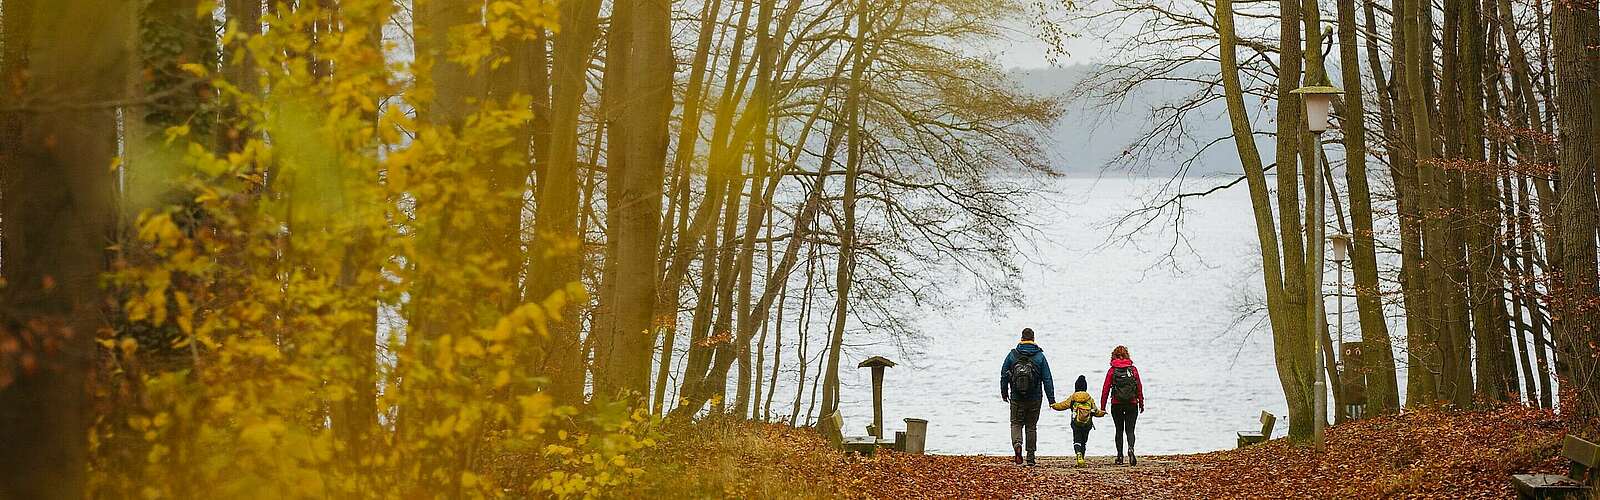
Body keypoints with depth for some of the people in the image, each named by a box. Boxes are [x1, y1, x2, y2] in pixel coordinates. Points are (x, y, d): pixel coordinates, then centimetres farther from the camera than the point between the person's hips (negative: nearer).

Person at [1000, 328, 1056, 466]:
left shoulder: (1012, 355, -2)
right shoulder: (1039, 356, -2)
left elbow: (1004, 375, 4)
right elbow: (1047, 379, -3)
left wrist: (1004, 393, 17)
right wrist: (1052, 399, 1)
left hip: (1016, 398, -1)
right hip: (1035, 399, 1)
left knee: (1016, 423, 8)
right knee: (1031, 426, 11)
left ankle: (1017, 444, -22)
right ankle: (1031, 457, 12)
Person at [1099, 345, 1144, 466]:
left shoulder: (1112, 371, -3)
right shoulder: (1133, 369, 0)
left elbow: (1105, 389, -2)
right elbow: (1139, 387, 3)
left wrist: (1102, 407, 3)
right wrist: (1141, 403, 13)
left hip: (1116, 405, 0)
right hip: (1132, 404, 0)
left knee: (1119, 430, 12)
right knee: (1130, 430, 4)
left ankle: (1120, 456, 10)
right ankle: (1131, 448, -24)